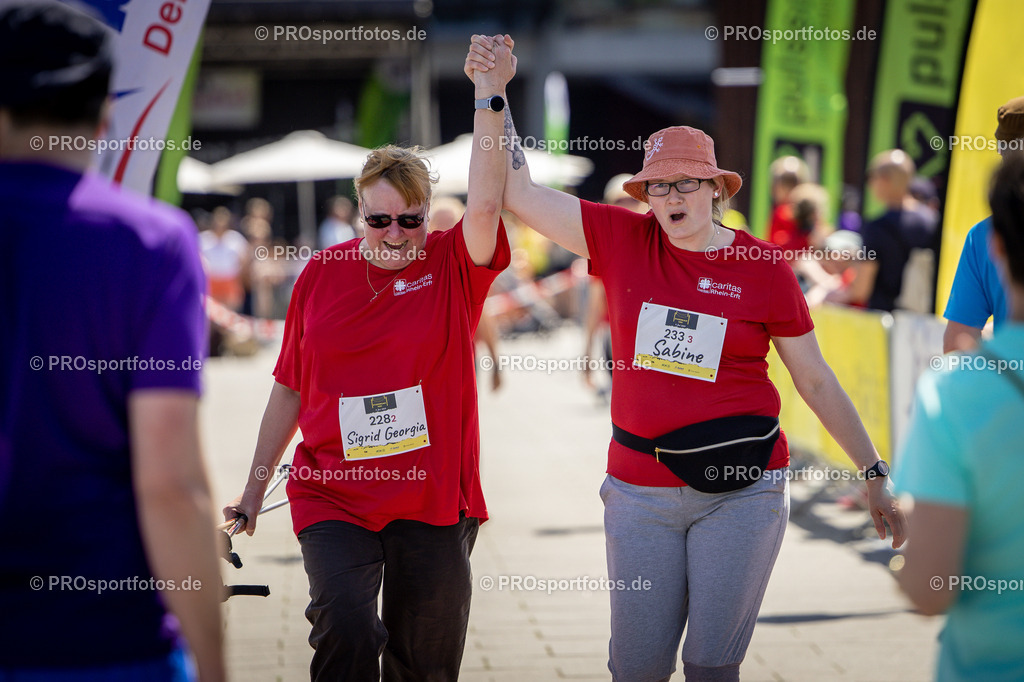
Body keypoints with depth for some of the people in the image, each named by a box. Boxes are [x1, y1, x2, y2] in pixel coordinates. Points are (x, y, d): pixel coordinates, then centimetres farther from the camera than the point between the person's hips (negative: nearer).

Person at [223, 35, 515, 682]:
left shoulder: (454, 267, -1)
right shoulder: (322, 275, 4)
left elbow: (485, 204, -22)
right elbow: (291, 389, 11)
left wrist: (488, 96, -28)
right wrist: (254, 488, 13)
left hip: (434, 505, 0)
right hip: (333, 500, 0)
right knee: (346, 628, -22)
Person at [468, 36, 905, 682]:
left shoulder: (763, 266, -1)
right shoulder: (622, 240, 3)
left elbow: (816, 380, 5)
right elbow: (518, 190, 4)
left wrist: (877, 477, 5)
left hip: (743, 488, -2)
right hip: (641, 488, 2)